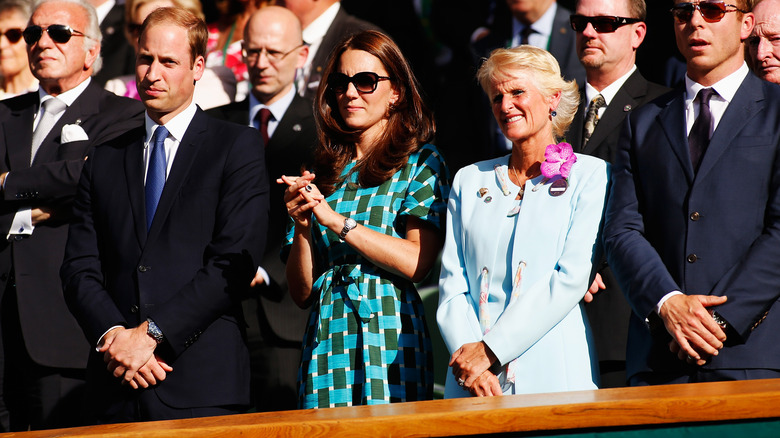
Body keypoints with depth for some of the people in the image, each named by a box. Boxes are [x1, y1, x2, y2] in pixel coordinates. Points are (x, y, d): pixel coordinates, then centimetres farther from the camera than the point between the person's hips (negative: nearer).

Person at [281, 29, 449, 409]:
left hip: (389, 341, -3)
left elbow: (418, 261, -12)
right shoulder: (324, 172, 14)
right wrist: (302, 227, -6)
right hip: (326, 342, 3)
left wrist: (337, 221, -12)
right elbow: (301, 293, 11)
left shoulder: (421, 162, 4)